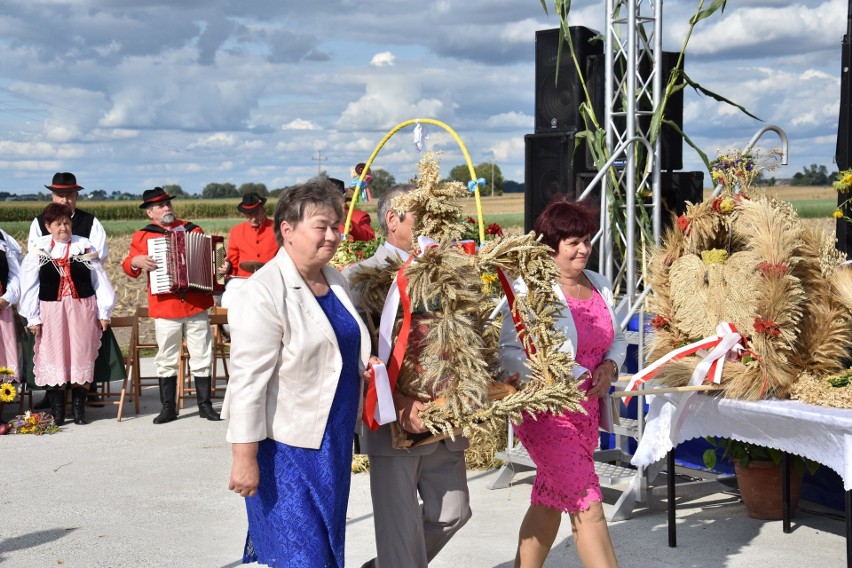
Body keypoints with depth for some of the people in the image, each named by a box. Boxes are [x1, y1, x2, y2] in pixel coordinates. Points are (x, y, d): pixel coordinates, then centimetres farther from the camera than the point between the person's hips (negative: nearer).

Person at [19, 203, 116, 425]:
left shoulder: (85, 246, 4)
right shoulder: (38, 250, 1)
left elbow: (100, 281, 5)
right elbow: (29, 286, 3)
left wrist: (104, 312, 2)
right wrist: (33, 317, -1)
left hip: (83, 310, 1)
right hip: (51, 311, 0)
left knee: (81, 356, 1)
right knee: (53, 357, 1)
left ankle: (79, 408, 12)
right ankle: (56, 411, 11)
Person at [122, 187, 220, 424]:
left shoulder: (191, 229, 10)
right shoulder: (142, 237, 5)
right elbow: (129, 267, 4)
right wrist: (136, 262, -17)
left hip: (196, 305, 2)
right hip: (165, 308, -1)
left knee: (202, 356, 6)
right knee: (166, 360, 4)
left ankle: (205, 404, 16)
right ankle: (168, 407, 14)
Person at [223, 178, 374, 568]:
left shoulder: (335, 281, 6)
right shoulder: (265, 292, -19)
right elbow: (248, 379, -21)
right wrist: (245, 458, -22)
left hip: (333, 440, 8)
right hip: (287, 446, -8)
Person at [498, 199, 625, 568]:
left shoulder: (599, 285, 9)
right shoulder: (529, 289, -13)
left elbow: (617, 339, 18)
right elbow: (511, 351, -17)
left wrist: (609, 366, -3)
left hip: (587, 410, 7)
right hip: (546, 411, -7)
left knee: (548, 503, 16)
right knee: (588, 507, -8)